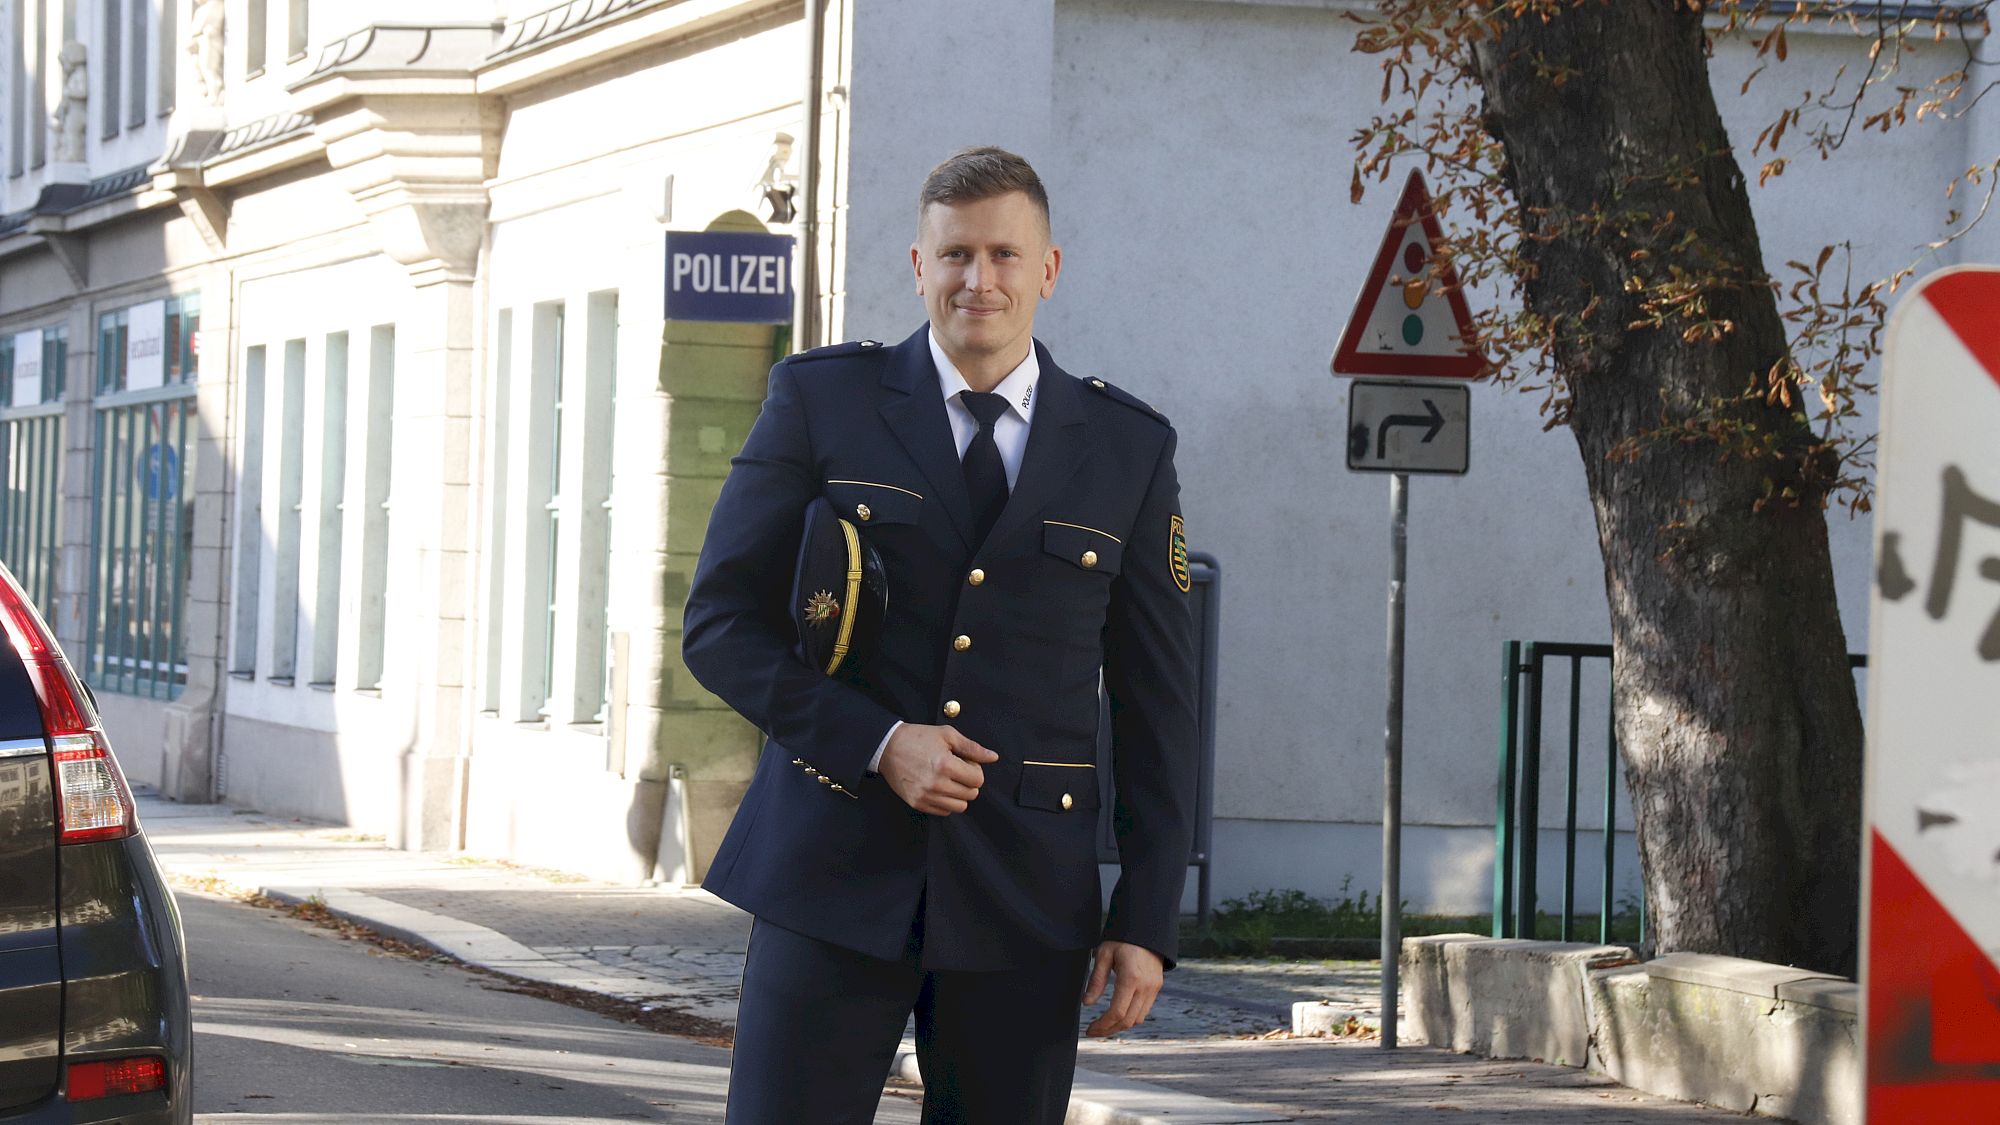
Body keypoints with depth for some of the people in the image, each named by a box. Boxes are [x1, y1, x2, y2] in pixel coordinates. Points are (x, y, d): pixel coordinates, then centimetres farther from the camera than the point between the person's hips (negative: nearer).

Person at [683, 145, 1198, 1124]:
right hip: (835, 872, -1)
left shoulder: (1128, 450, 8)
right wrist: (875, 743, -13)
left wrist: (1147, 923, 1)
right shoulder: (821, 401, 3)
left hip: (1023, 895, 2)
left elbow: (1157, 705, 9)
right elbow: (720, 625, 1)